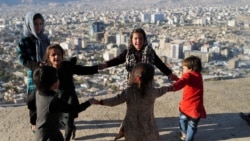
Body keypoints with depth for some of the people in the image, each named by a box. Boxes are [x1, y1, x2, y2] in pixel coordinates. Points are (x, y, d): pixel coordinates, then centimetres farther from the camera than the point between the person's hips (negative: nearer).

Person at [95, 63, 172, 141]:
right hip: (148, 128, 0)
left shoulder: (129, 91, -14)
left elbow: (115, 100, -8)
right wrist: (168, 88, 37)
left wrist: (100, 102, 3)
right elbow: (159, 91, 15)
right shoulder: (152, 91, -7)